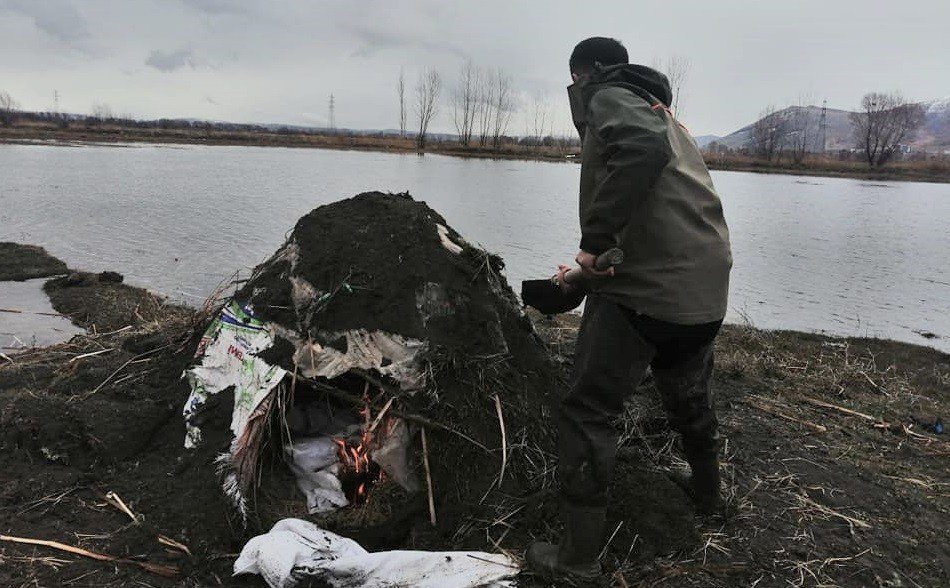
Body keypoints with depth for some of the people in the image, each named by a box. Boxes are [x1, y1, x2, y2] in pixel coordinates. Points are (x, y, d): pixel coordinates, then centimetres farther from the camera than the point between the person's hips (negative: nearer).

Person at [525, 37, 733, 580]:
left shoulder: (610, 97, -2)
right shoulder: (664, 115, 25)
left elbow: (644, 148, -27)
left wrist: (595, 239, -25)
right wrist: (591, 269, 23)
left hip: (645, 291, -9)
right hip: (706, 290, 9)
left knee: (589, 413, -1)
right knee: (690, 395, 29)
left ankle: (580, 554, 8)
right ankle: (707, 490, 51)